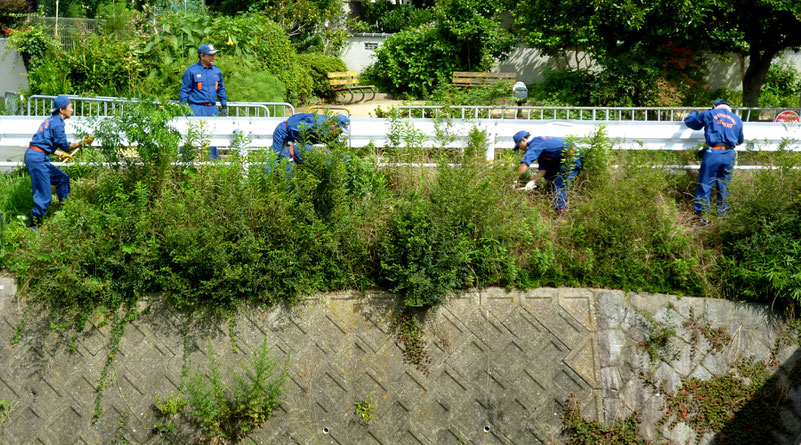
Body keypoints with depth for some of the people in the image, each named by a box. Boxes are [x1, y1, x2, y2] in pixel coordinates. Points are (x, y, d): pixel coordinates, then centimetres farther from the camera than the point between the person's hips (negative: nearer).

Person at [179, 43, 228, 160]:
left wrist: (224, 106, 18)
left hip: (212, 109, 5)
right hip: (197, 108, -5)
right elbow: (184, 90, -1)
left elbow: (221, 89, 21)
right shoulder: (192, 71, -4)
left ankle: (213, 157, 19)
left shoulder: (216, 71, 11)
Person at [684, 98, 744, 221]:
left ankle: (701, 213, -5)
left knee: (705, 185, -1)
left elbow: (689, 121, 19)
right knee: (724, 187, 11)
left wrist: (694, 113, 41)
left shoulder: (709, 114, 10)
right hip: (729, 155, 3)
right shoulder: (737, 119, 20)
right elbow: (740, 140, 31)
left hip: (712, 153, -3)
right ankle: (723, 213, 12)